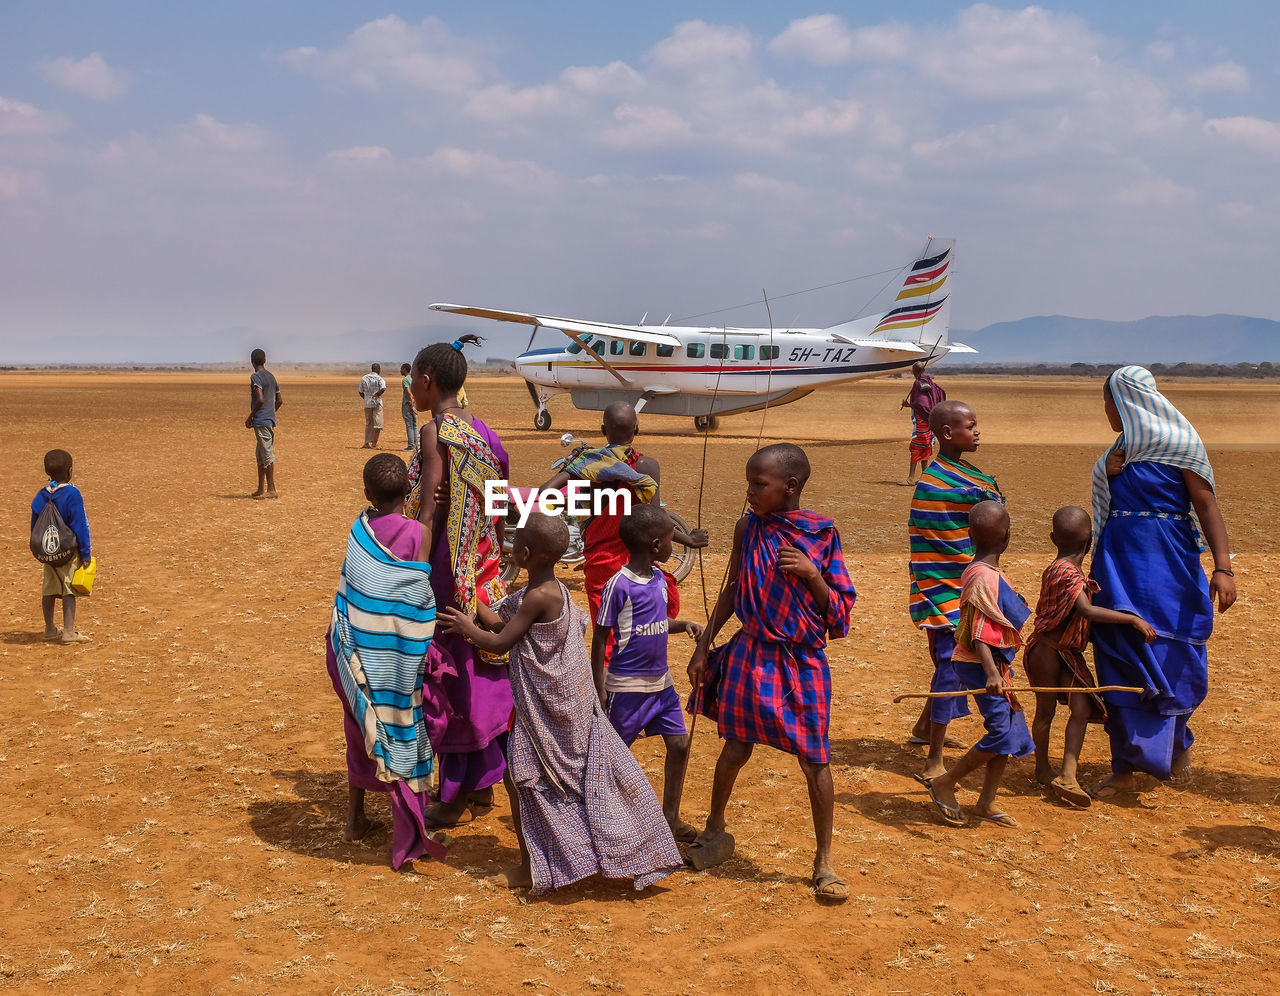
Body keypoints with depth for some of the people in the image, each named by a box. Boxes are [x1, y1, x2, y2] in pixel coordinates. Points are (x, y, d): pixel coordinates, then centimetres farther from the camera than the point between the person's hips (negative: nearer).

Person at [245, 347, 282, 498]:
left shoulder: (255, 377, -11)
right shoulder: (271, 377, 15)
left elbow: (260, 399, -21)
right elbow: (280, 400, 17)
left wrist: (250, 418, -12)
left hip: (261, 421, -9)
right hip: (270, 419, 9)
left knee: (267, 454, -7)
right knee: (260, 455, 14)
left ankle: (271, 489, -7)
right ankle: (260, 490, 18)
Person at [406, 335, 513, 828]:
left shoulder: (435, 433, -15)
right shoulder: (481, 431, 10)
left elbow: (429, 513, -19)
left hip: (448, 571, -8)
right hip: (482, 573, 8)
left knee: (450, 676, 1)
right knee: (479, 675, 15)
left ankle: (456, 800, 12)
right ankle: (482, 787, 26)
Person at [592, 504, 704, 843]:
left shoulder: (659, 577, 5)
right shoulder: (618, 585, -18)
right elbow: (600, 638, -13)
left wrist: (684, 625, 1)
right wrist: (599, 688, -13)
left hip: (661, 681, 7)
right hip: (628, 685, -7)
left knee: (679, 744, 5)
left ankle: (670, 817, 19)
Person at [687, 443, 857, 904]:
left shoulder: (822, 534, -8)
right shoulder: (748, 528, -2)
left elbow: (839, 611, -3)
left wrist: (812, 575, -21)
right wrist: (703, 647, 8)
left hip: (803, 661, -2)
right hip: (751, 654, 2)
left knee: (815, 760, 1)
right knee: (735, 748, 12)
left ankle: (824, 861, 16)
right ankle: (714, 830, 35)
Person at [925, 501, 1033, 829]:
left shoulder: (976, 571, 8)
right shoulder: (986, 580, -22)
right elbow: (979, 637, -29)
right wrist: (991, 674, -41)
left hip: (995, 666, 10)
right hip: (983, 666, -10)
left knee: (1012, 734, 11)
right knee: (1001, 734, -11)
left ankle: (986, 803, 18)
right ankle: (945, 783, 2)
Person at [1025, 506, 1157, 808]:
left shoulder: (1058, 570, 7)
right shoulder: (1067, 573, -23)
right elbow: (1087, 610, -37)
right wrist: (1133, 619, -37)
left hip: (1069, 653, 8)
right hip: (1047, 650, -8)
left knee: (1082, 708, -4)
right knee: (1046, 711, 9)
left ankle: (1067, 776, -8)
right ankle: (1042, 768, 28)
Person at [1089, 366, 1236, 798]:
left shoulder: (1180, 445, -7)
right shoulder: (1119, 451, 13)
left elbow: (1207, 506, -13)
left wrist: (1223, 567, -21)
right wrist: (1110, 475, 5)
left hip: (1168, 565, -6)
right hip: (1119, 565, 6)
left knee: (1170, 662, 2)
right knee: (1121, 662, 3)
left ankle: (1177, 746, 26)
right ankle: (1125, 768, 8)